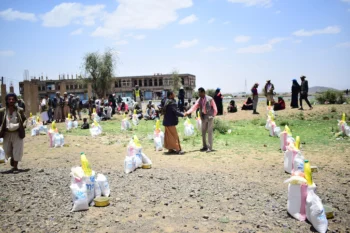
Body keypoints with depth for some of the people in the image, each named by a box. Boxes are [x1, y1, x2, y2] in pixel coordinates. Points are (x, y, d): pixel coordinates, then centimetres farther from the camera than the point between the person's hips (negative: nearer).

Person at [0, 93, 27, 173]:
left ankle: (15, 167, 12)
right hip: (7, 134, 2)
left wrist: (23, 125, -12)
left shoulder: (20, 110, -4)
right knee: (8, 150, 15)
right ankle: (12, 160, 45)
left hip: (17, 133, -2)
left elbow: (24, 119, 7)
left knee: (17, 151, 0)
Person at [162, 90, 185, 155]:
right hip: (170, 122, -10)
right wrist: (182, 115, -9)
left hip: (167, 122, 10)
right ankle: (177, 149, 1)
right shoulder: (171, 103, -20)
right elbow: (175, 111, -21)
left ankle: (170, 149, 21)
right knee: (174, 136, -3)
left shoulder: (167, 102, 11)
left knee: (168, 136, 13)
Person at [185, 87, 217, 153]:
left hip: (209, 117, -6)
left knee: (209, 132, -5)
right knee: (203, 132, 9)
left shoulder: (210, 99, -10)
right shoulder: (199, 100, 4)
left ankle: (210, 147, -1)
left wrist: (213, 116, -2)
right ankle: (205, 146, 20)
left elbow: (214, 108, -4)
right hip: (203, 117, 6)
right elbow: (194, 107, -4)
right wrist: (187, 112, -16)